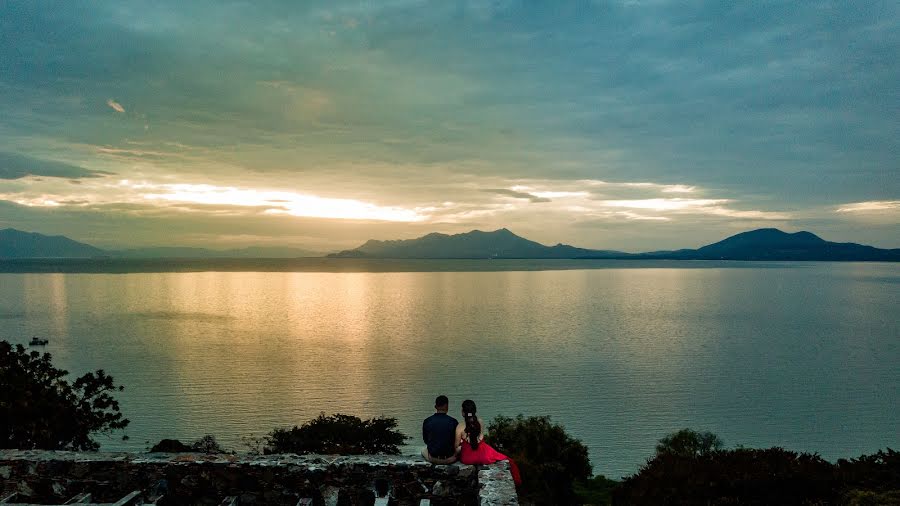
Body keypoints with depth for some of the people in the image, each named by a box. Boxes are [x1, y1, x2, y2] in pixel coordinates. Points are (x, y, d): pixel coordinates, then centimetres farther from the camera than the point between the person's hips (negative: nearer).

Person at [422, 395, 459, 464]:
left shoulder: (427, 421, -8)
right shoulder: (453, 421, -13)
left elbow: (425, 440, 5)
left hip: (432, 458, 2)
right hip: (449, 459, -1)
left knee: (423, 450, 34)